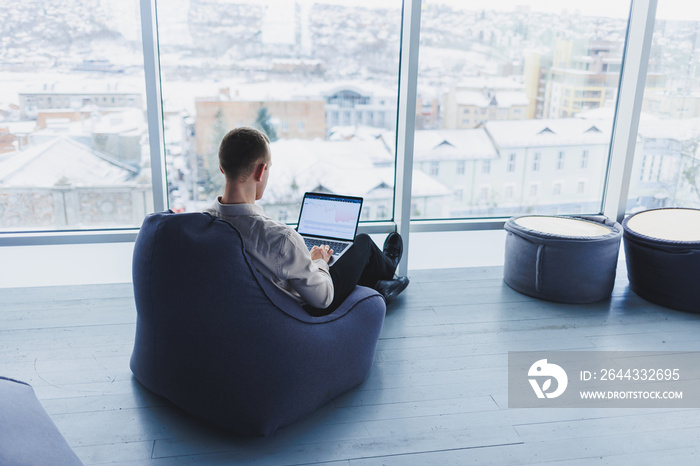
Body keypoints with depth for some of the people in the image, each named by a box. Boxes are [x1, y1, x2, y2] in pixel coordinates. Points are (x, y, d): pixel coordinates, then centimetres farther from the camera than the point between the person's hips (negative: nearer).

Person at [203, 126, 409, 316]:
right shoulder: (280, 237, -39)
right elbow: (322, 298, -25)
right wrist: (318, 261, -5)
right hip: (308, 314, -6)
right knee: (363, 241, 16)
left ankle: (378, 287, 50)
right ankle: (387, 268, 49)